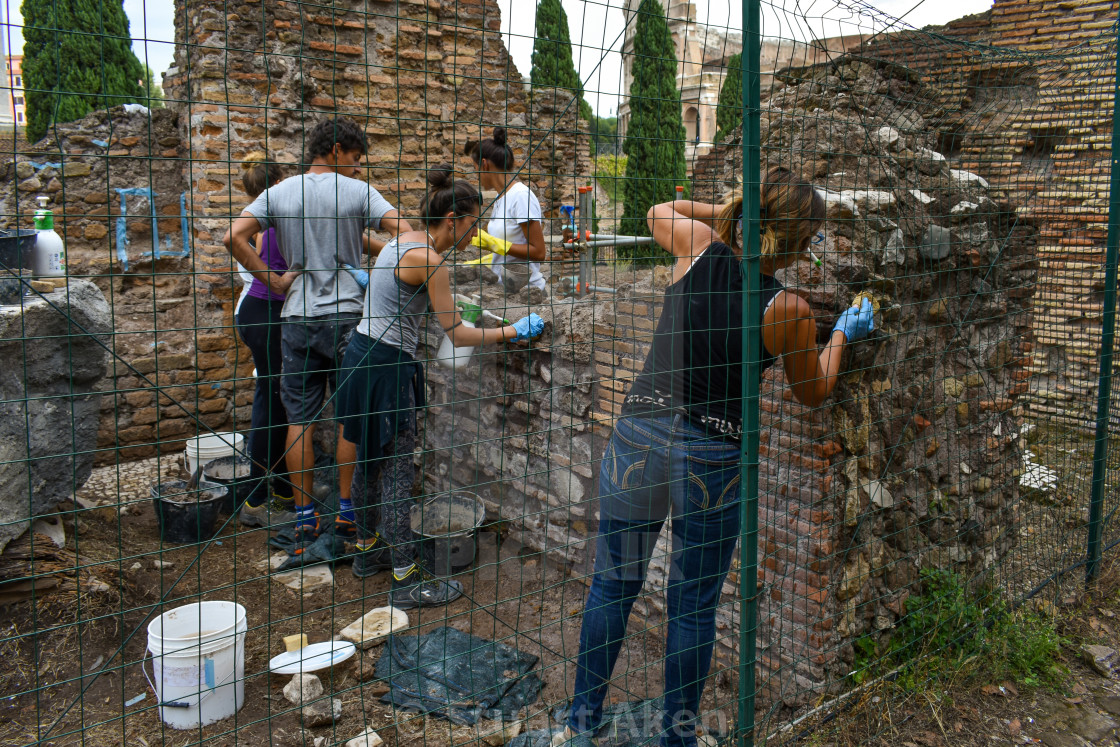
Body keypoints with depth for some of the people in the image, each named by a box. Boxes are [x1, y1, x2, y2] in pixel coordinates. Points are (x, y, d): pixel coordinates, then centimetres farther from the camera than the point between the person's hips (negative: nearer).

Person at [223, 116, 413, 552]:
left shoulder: (279, 193, 5)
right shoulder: (358, 192, -4)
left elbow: (233, 237, -5)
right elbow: (406, 234, -14)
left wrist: (271, 279, 1)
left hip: (297, 318, 3)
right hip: (347, 315, -2)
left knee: (299, 419, 8)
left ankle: (304, 519, 13)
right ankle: (347, 512, 14)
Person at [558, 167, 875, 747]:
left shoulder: (702, 246, -4)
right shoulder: (788, 311, -10)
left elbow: (659, 212, 21)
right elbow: (813, 393, 8)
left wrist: (731, 212, 19)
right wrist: (841, 336, 23)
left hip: (640, 433, 3)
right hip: (714, 458, -2)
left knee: (612, 585, 16)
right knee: (693, 606, 13)